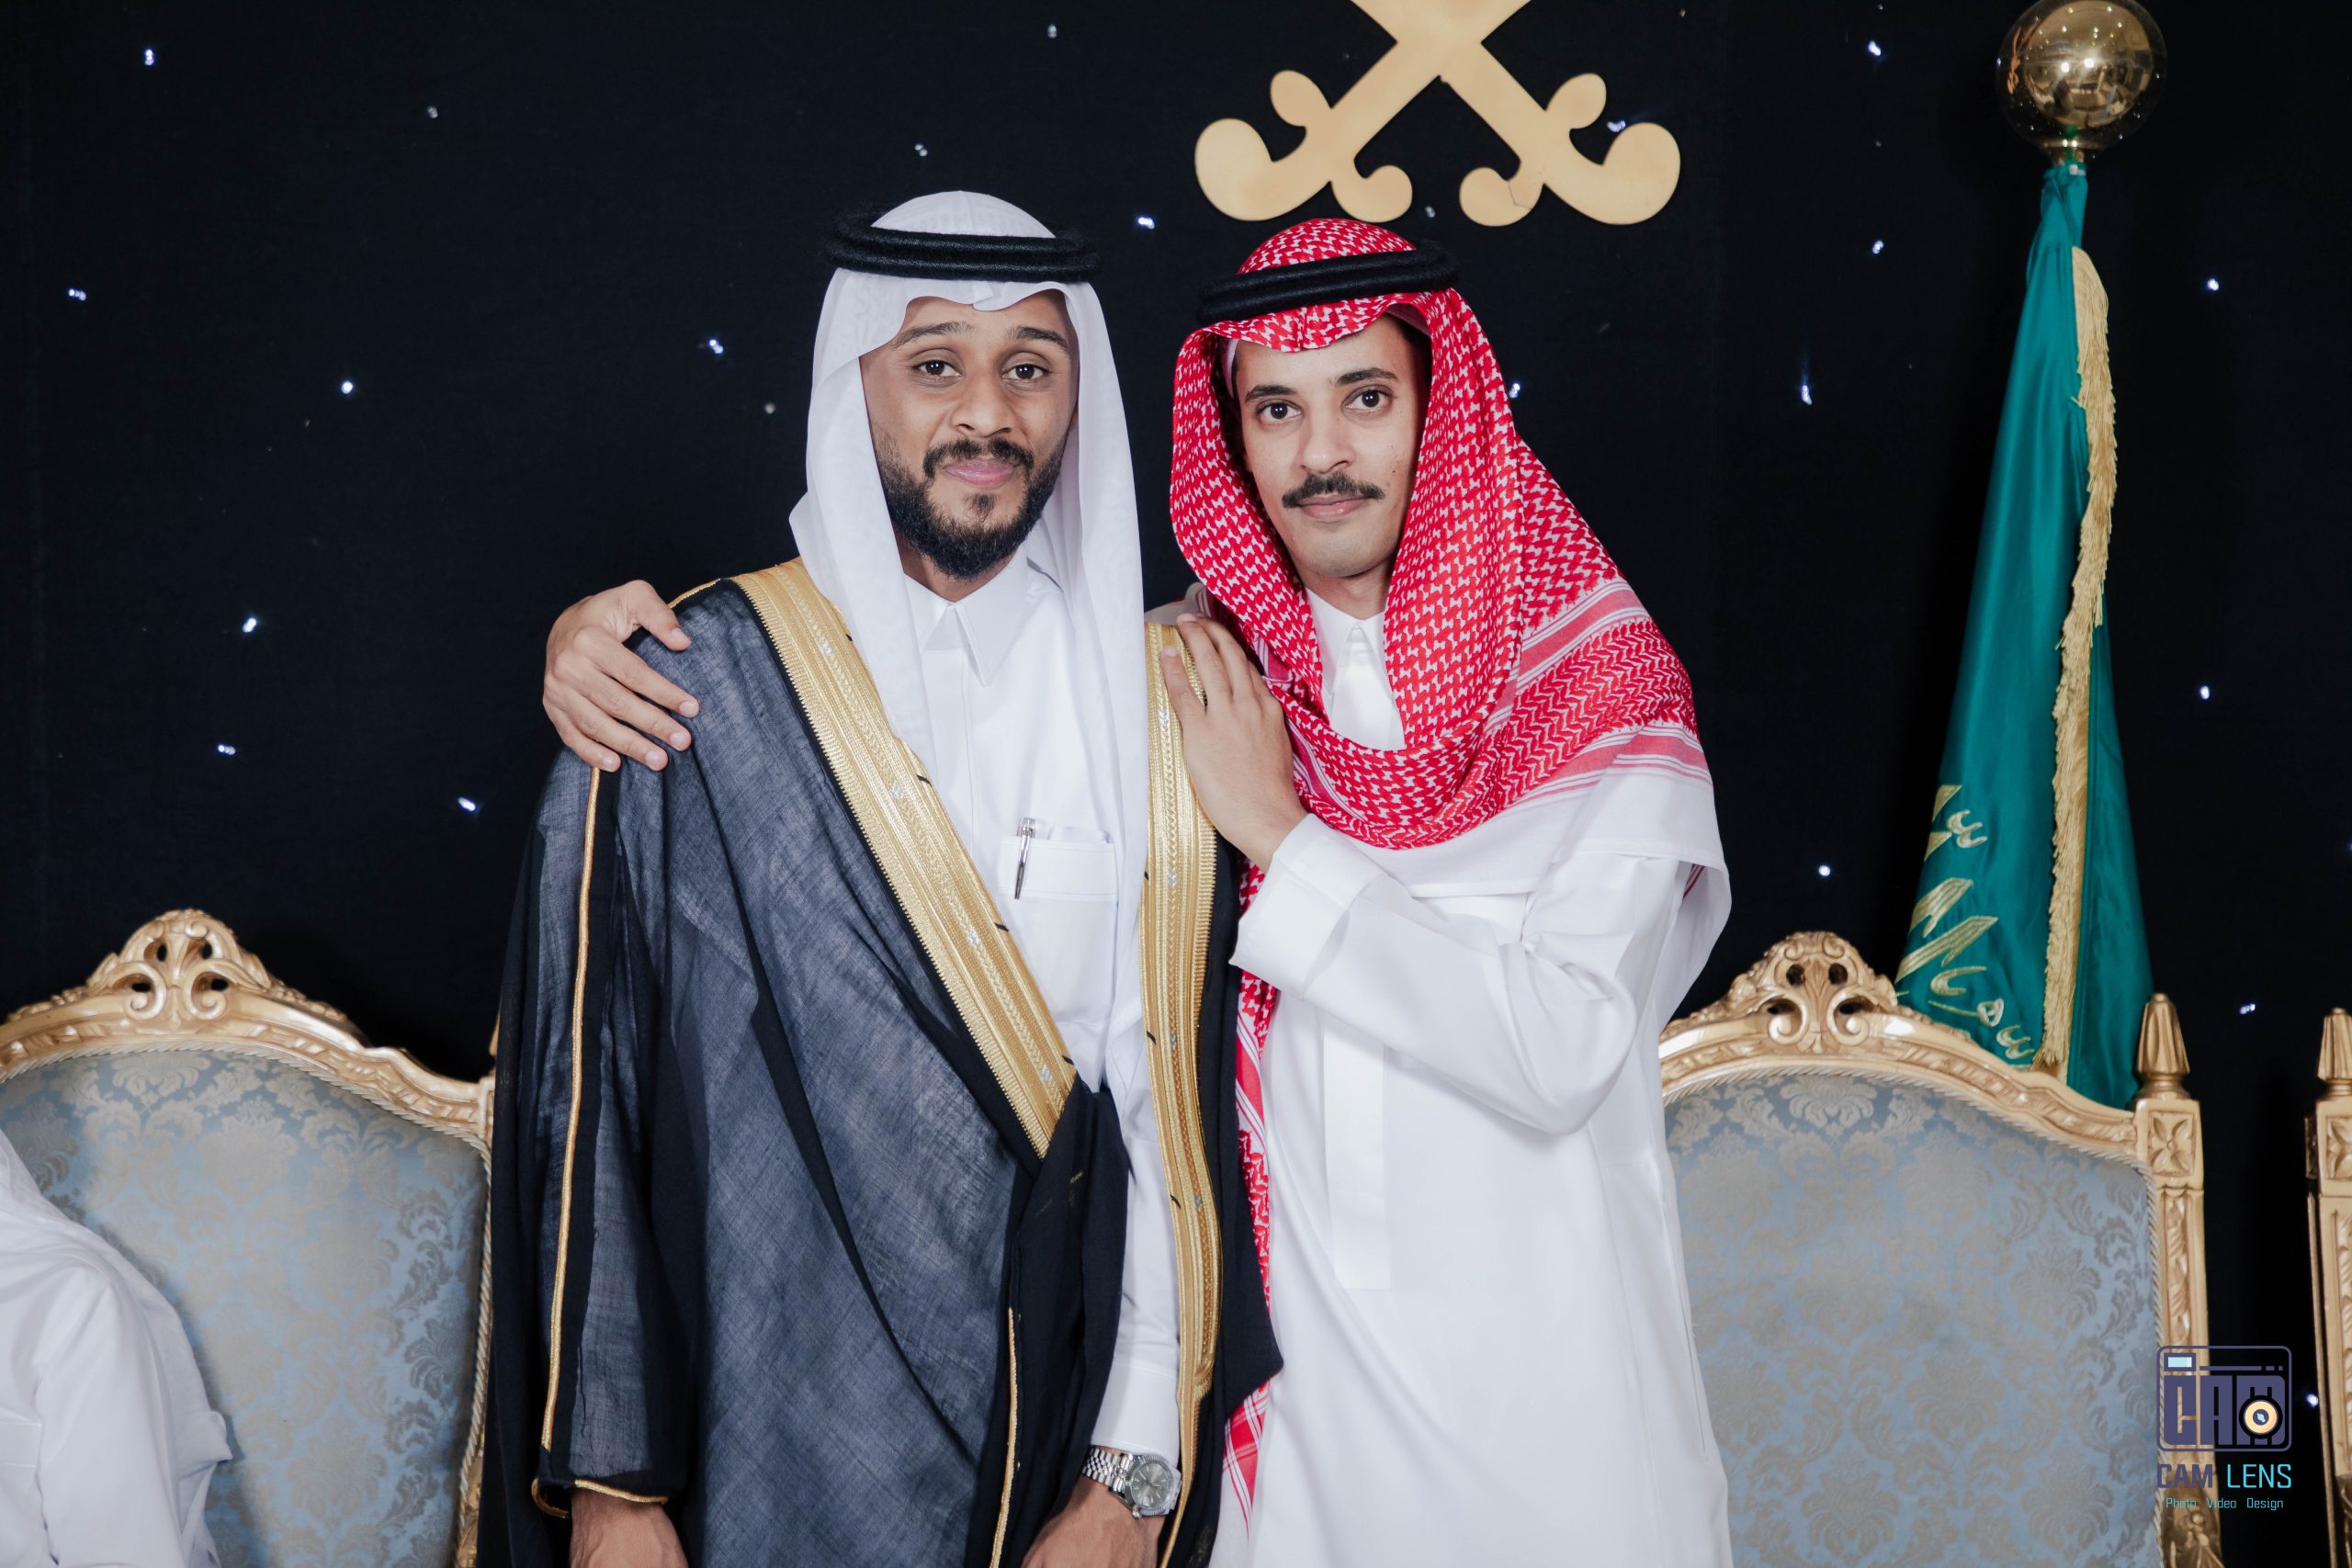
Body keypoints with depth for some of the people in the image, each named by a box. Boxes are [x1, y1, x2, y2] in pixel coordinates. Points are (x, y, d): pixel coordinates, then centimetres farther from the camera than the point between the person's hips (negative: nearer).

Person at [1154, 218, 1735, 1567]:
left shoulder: (1601, 687, -9)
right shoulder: (1210, 681, 0)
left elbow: (1560, 1054, -21)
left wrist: (1286, 837, -17)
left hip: (1539, 1358, -2)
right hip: (1295, 1344, 3)